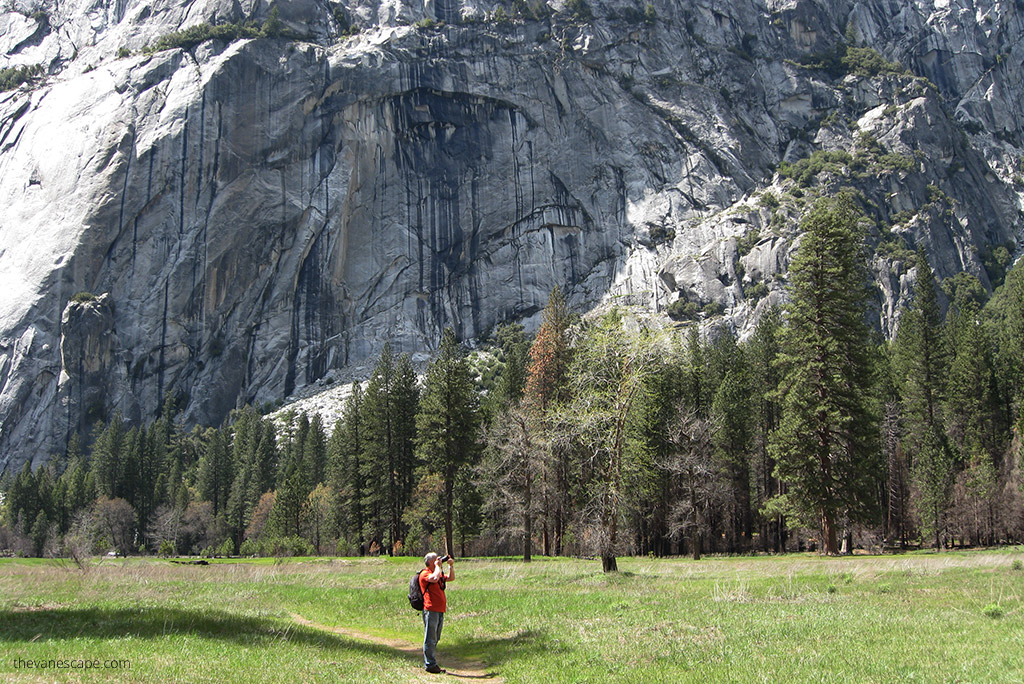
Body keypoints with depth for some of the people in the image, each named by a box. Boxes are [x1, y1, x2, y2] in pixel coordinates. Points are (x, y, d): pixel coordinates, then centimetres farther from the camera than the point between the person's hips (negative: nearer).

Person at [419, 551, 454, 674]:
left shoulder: (439, 573, 23)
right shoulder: (425, 573, -7)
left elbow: (450, 578, 31)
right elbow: (434, 578, -26)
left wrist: (451, 566, 17)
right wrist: (438, 566, -11)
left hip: (440, 610, 9)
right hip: (431, 610, -9)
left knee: (435, 639, 13)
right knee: (430, 639, -6)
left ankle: (430, 663, 19)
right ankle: (429, 665, -3)